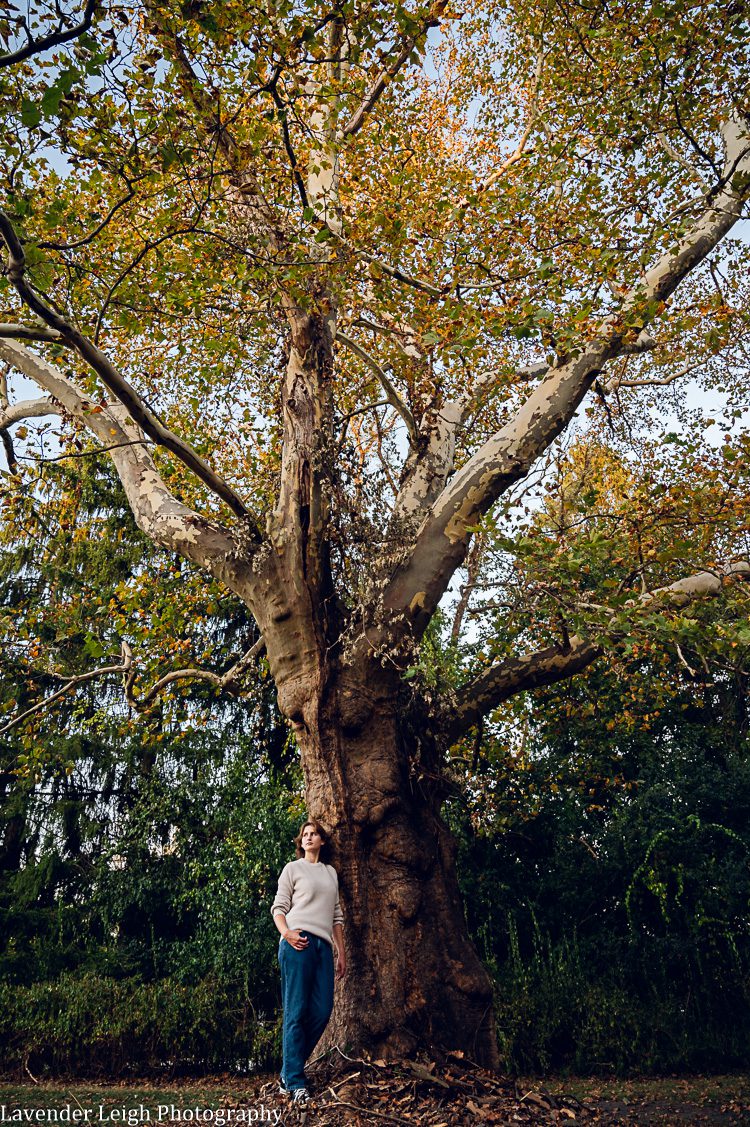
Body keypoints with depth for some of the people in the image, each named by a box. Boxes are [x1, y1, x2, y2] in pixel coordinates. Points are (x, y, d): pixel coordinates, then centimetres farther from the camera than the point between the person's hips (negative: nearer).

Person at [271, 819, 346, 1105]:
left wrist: (341, 952, 18)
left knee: (322, 1011, 2)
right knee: (297, 1011, -4)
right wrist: (286, 933, -17)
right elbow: (279, 907, 2)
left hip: (323, 945, 5)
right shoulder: (292, 868, 7)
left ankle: (289, 1071, 17)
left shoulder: (331, 873, 20)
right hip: (298, 943, -5)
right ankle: (294, 1082, 4)